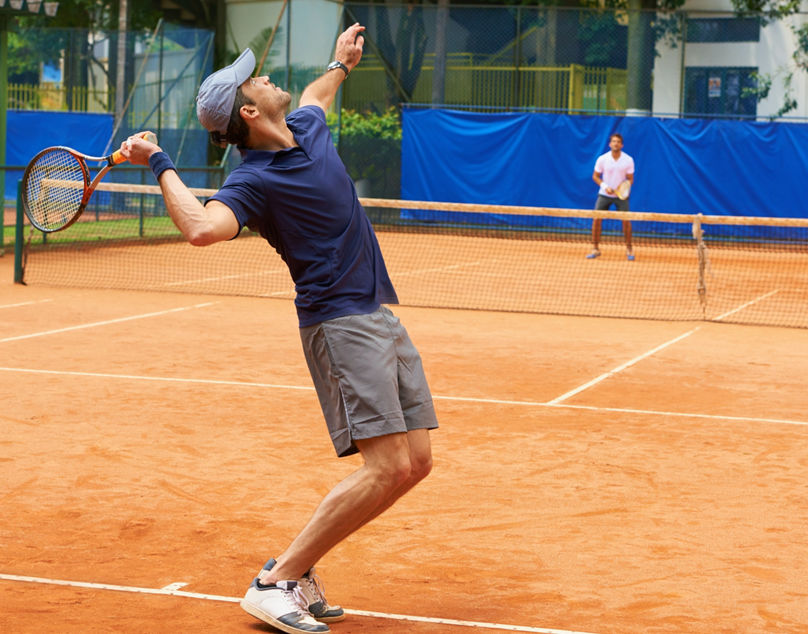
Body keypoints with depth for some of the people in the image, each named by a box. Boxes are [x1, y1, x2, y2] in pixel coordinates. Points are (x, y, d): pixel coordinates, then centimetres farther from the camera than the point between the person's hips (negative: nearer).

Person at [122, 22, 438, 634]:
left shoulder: (308, 127, 12)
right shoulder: (253, 180, -14)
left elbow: (313, 96, 38)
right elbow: (203, 227, -34)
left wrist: (341, 62, 50)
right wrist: (161, 165, -26)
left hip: (383, 318, 9)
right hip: (341, 323, -9)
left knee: (416, 460, 3)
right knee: (388, 467, -18)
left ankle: (298, 569, 9)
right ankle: (275, 582, -10)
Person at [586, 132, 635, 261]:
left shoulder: (628, 160, -7)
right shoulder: (602, 159, -7)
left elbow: (630, 179, -1)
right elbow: (595, 176, 2)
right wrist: (605, 186, -14)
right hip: (604, 194, 1)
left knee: (626, 220, -9)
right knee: (597, 219, -8)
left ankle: (629, 249, 8)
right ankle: (595, 249, 4)